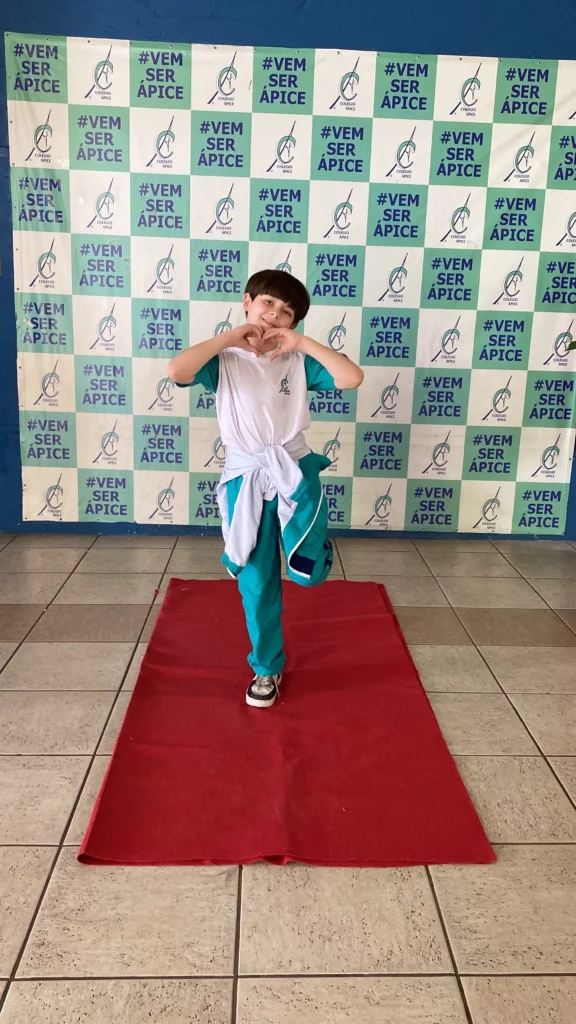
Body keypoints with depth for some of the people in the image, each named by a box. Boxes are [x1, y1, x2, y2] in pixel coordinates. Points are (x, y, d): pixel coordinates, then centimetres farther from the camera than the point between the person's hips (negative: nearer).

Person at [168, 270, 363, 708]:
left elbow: (353, 378, -12)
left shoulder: (298, 361, 1)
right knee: (256, 580, 8)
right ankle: (267, 667, 29)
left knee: (308, 571, -7)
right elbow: (177, 370, -22)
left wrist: (303, 342, -13)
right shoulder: (224, 359, -2)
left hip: (294, 468, 0)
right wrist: (228, 337, -13)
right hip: (246, 476, 0)